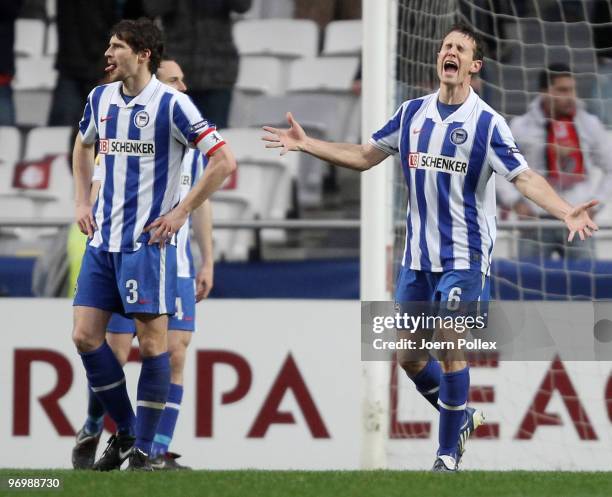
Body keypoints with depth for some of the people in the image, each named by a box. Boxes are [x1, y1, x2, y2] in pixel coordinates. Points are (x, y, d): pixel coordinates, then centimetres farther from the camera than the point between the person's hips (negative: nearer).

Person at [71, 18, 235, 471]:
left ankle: (143, 450, 3)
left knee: (152, 342, -6)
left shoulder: (171, 104, -11)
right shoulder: (101, 98, 8)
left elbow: (224, 161, -12)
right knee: (85, 335, 2)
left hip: (147, 241, -7)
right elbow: (84, 146, 29)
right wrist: (83, 202, 17)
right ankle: (125, 432, 17)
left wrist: (181, 212, -12)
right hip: (103, 239, 7)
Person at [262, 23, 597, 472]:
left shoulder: (487, 122, -8)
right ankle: (461, 416, 31)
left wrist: (566, 212, -31)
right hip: (417, 256, 5)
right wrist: (306, 144, 12)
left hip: (464, 257, -5)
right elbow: (364, 156, 16)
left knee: (450, 351, -8)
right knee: (408, 355, 6)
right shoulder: (412, 113, 6)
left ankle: (449, 451, 6)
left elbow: (525, 177, -15)